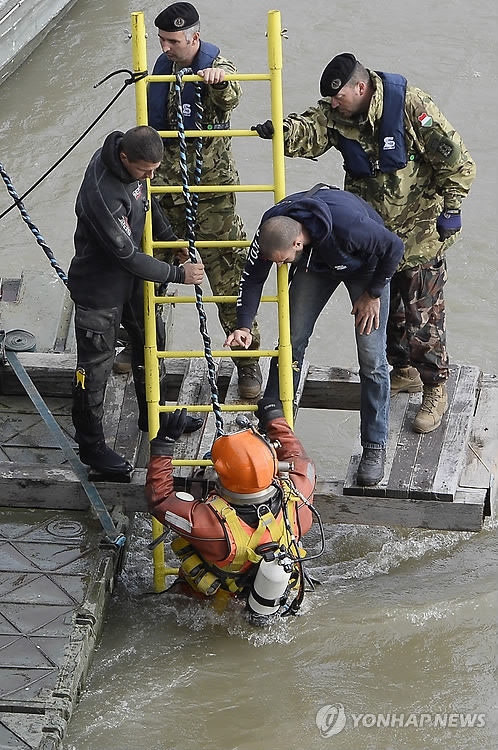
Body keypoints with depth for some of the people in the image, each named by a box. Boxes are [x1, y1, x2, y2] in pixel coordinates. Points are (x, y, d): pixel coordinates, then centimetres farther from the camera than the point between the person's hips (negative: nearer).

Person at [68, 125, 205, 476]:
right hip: (98, 287, -9)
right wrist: (177, 274, -22)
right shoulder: (100, 194, -38)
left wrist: (170, 237, 14)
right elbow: (127, 256, -30)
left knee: (150, 339, 22)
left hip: (129, 276, 9)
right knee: (96, 367, 4)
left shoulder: (133, 163, -11)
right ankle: (91, 445, 20)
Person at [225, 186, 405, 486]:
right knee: (291, 343, -2)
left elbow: (394, 247, -26)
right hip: (316, 264, 4)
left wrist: (373, 294, -16)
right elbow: (253, 276, -12)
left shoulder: (348, 225, -45)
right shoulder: (271, 228, -30)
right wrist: (243, 326, -20)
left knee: (372, 357, -7)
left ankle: (375, 447, 4)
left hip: (365, 266, -4)